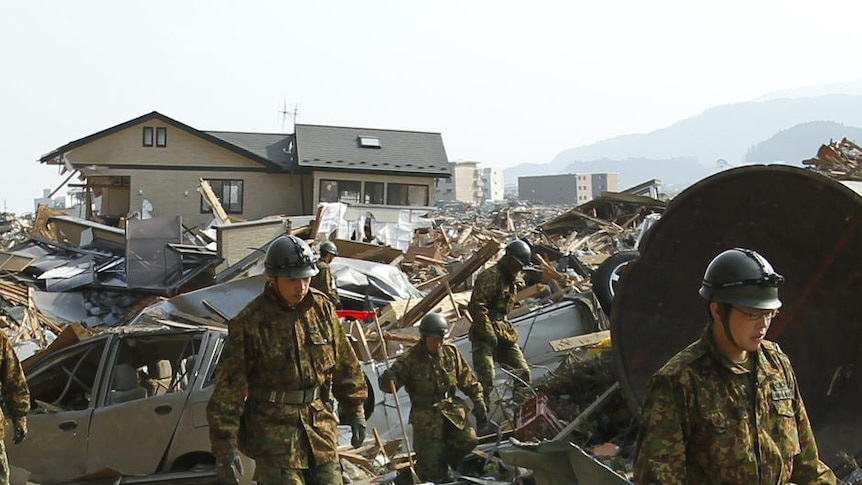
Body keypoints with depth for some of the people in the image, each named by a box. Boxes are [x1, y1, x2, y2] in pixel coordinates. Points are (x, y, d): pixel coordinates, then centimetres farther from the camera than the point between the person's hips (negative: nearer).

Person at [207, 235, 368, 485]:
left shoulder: (322, 309, 1)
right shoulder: (249, 323, -14)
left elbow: (345, 364, 12)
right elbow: (229, 386, -13)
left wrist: (355, 410, 13)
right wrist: (225, 445, -16)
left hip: (320, 424, 5)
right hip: (274, 429, -5)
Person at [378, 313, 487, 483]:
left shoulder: (451, 352, 3)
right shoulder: (410, 359, -9)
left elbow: (469, 381, 11)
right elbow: (388, 384, -14)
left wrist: (479, 405, 8)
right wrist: (388, 379, -38)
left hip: (452, 410, 4)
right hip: (426, 416, -4)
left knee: (468, 442, -12)